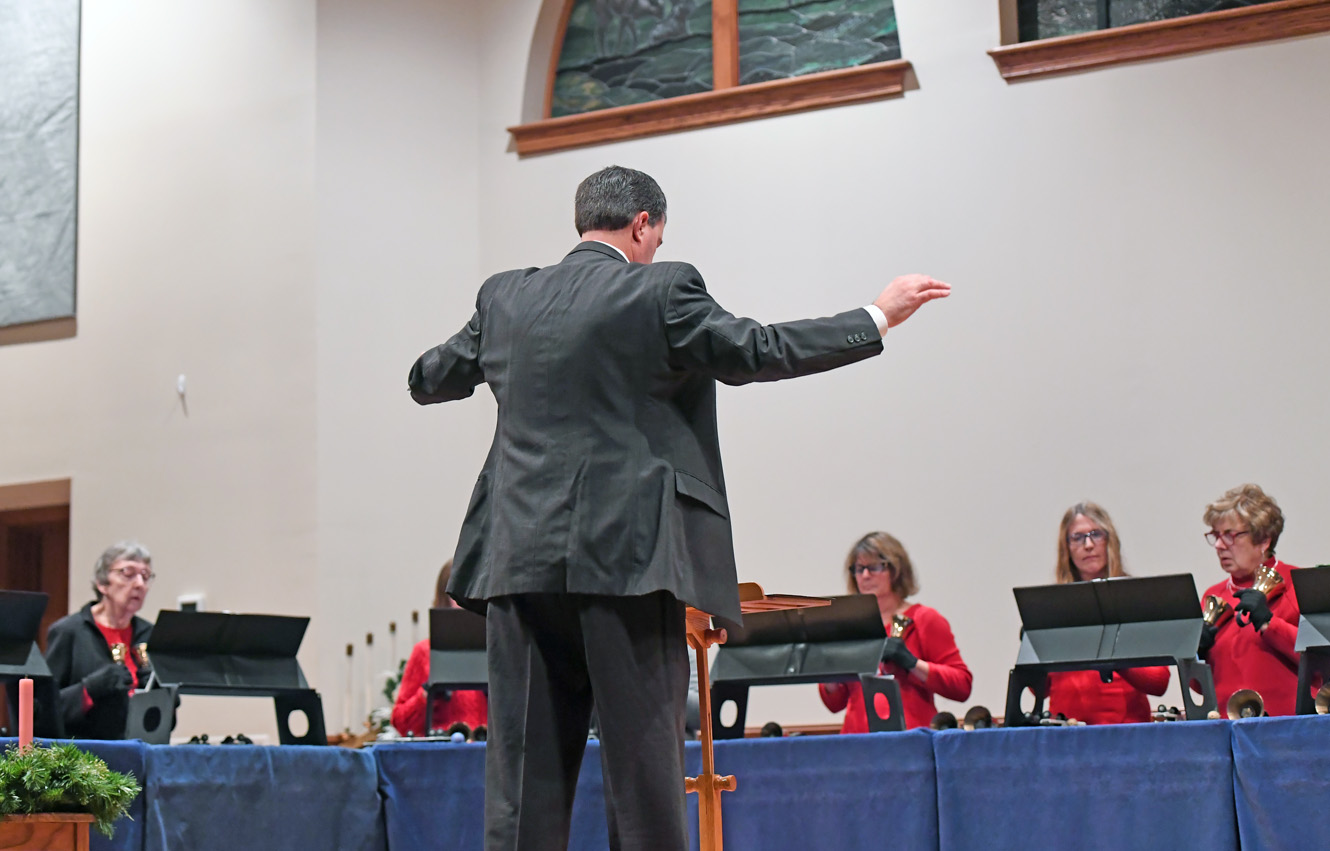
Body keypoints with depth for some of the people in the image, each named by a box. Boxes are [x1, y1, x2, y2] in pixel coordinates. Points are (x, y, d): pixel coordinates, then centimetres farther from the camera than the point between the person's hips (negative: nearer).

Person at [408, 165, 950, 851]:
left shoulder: (504, 297, 12)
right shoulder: (660, 291, -2)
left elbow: (427, 381, 23)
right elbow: (762, 352, -1)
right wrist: (879, 318, 10)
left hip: (519, 558, 4)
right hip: (626, 558, -4)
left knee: (523, 773, 6)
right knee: (644, 768, 2)